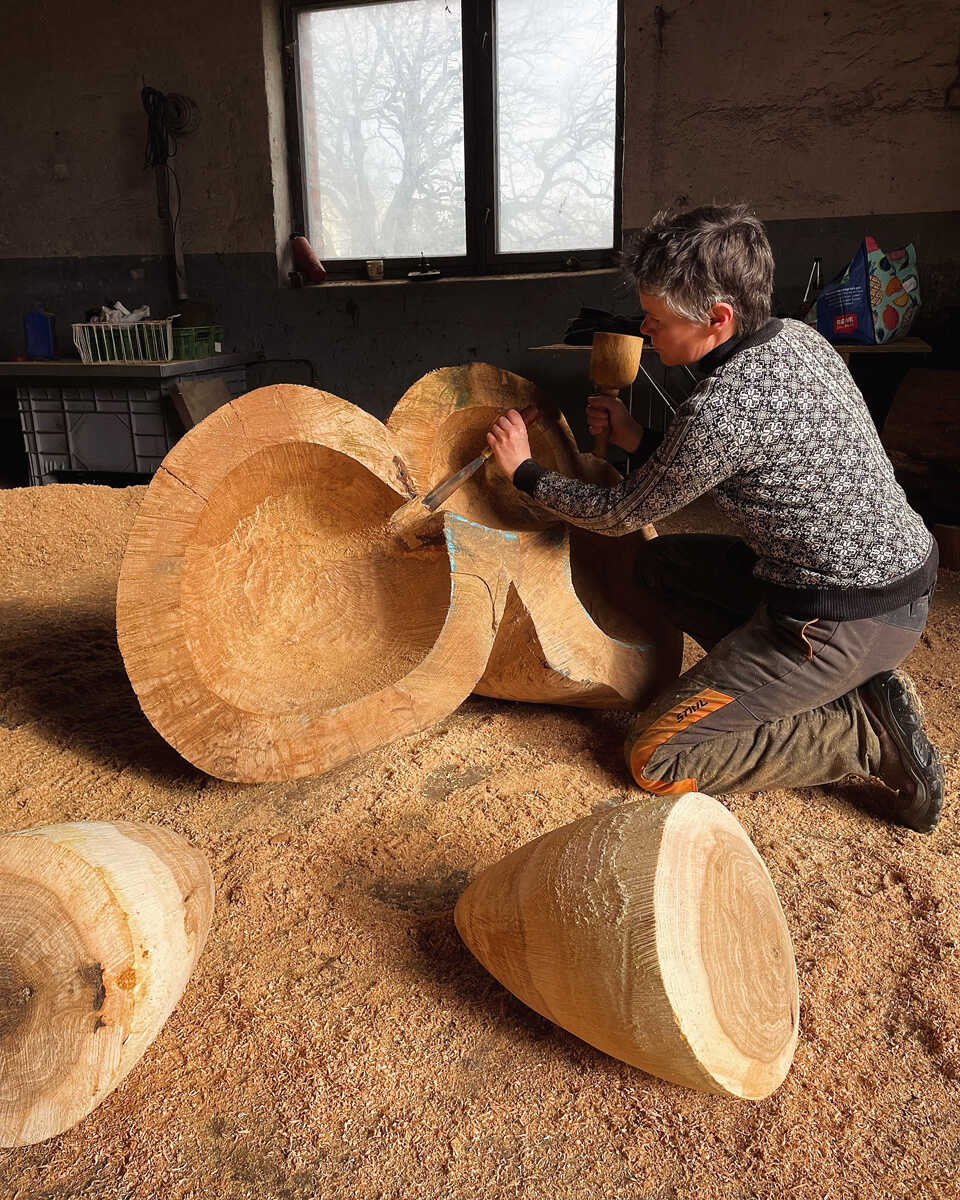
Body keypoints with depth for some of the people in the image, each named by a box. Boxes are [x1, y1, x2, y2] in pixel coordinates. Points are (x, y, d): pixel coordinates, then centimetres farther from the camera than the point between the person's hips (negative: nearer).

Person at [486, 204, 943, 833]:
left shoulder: (721, 408, -25)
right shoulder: (799, 337, 3)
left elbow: (621, 513, -9)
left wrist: (526, 471, 5)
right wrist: (644, 439, 10)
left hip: (845, 622, -9)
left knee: (656, 757, -2)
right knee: (659, 563, 21)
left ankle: (869, 732, -2)